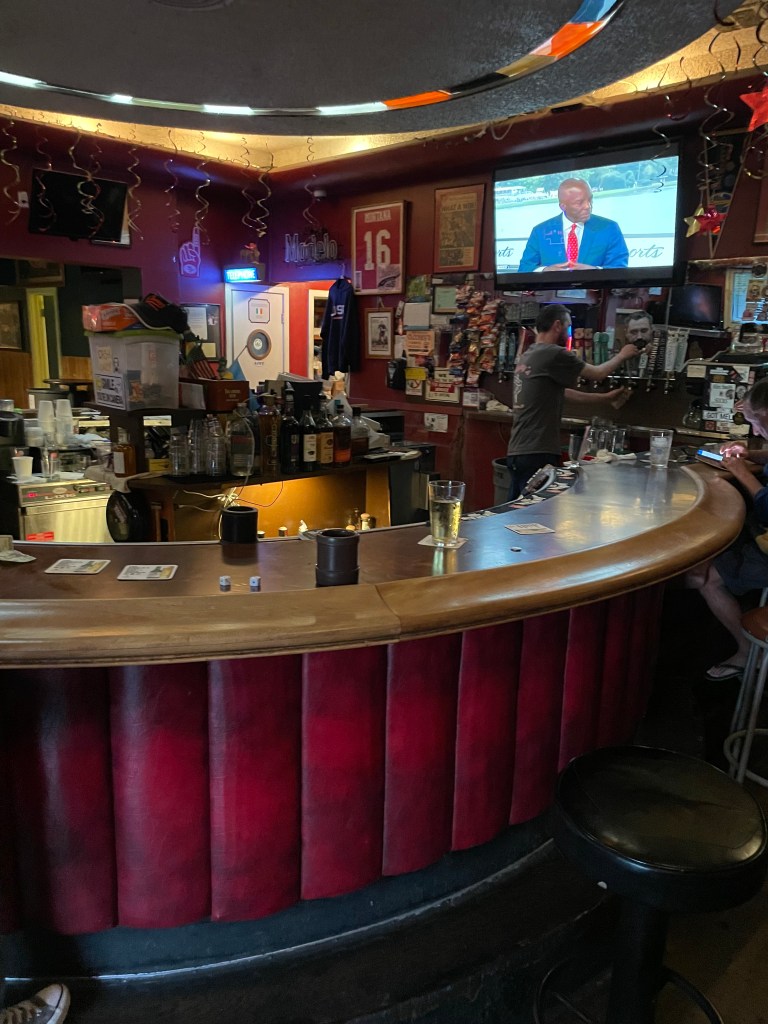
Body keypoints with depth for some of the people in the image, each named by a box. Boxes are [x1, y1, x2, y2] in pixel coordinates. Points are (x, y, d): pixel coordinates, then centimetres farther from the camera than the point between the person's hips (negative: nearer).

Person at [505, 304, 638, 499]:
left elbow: (562, 392, 25)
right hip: (537, 454, -10)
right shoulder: (553, 354, -12)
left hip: (517, 452, 10)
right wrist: (621, 355, 20)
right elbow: (598, 374, 1)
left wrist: (606, 397, 30)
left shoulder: (527, 356, 16)